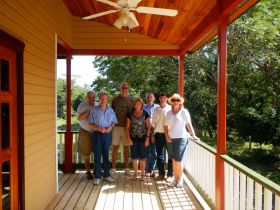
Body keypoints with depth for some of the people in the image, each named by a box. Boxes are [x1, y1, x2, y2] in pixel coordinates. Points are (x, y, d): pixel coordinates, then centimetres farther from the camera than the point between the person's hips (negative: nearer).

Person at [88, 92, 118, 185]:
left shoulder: (110, 110, 6)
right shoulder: (94, 111, -3)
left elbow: (114, 122, 10)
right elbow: (90, 124, -4)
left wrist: (110, 127, -10)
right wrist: (99, 128, -17)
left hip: (108, 134, 3)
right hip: (97, 134, -2)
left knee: (106, 155, 11)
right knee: (97, 155, 2)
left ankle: (107, 175, 23)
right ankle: (97, 176, 12)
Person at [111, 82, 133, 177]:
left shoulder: (131, 100, 5)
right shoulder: (115, 99, 3)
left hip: (127, 127, 1)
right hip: (116, 126, -1)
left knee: (126, 148, 8)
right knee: (115, 147, 1)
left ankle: (126, 168, 17)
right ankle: (113, 168, 9)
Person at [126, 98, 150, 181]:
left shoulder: (145, 114, -1)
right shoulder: (130, 114, 2)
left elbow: (148, 127, 1)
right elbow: (127, 127, 4)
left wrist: (147, 138, -5)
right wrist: (128, 138, -4)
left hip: (142, 138, -1)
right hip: (133, 139, 1)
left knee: (142, 157, 2)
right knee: (134, 157, 8)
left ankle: (142, 174, 16)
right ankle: (135, 173, 23)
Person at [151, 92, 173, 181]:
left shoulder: (170, 109, -3)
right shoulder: (156, 110, 8)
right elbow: (153, 124, 12)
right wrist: (153, 134, 8)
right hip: (158, 134, 3)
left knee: (170, 155, 4)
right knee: (159, 155, 10)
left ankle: (170, 174, 15)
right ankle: (161, 173, 22)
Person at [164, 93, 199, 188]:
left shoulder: (184, 112, -3)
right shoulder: (169, 113, 8)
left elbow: (189, 124, -3)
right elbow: (165, 126, 12)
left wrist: (194, 135, -8)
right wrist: (167, 136, 0)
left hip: (181, 138, -4)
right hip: (170, 139, 4)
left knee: (178, 160, -6)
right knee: (173, 160, 10)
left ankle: (180, 179, 12)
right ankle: (175, 179, 21)